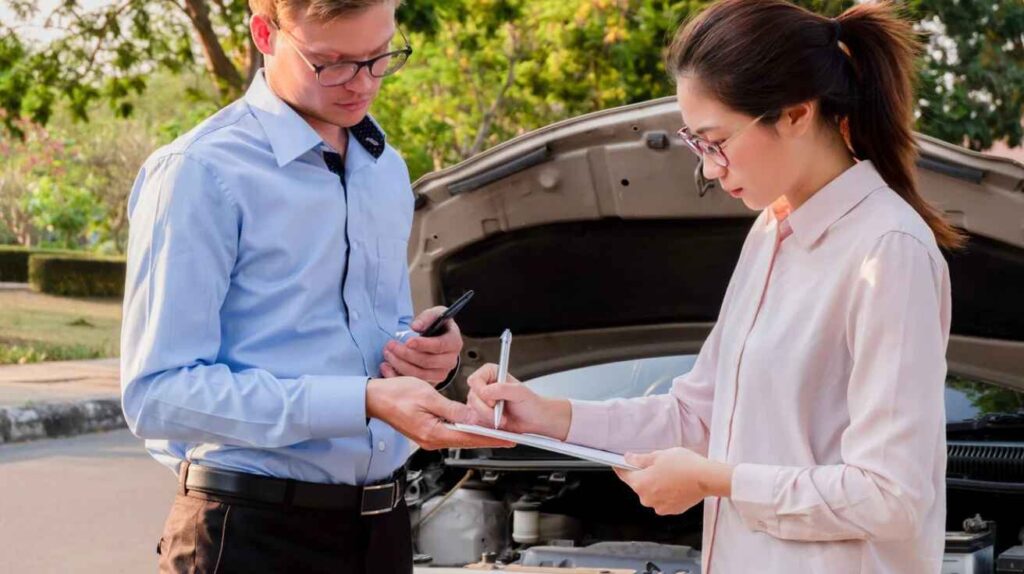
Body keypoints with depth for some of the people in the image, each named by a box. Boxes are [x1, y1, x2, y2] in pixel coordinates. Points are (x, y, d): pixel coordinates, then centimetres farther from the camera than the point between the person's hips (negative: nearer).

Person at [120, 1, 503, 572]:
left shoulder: (387, 170, 14)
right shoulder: (201, 173, -12)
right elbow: (158, 393, -19)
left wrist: (431, 350, 0)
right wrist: (363, 401, -26)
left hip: (382, 523, 7)